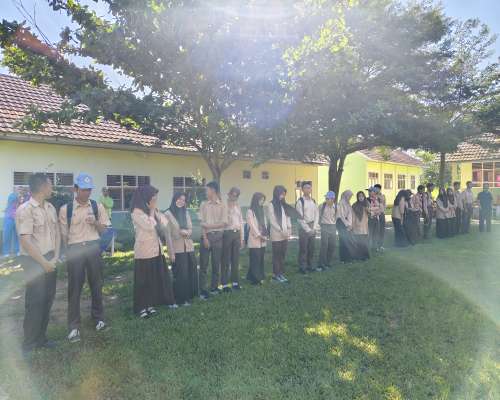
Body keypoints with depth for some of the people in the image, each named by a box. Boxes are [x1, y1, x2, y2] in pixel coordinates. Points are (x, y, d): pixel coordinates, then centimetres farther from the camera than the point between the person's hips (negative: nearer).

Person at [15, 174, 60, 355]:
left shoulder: (50, 208, 7)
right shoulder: (25, 210, -15)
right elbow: (26, 241, -18)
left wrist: (55, 257, 0)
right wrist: (43, 262, -14)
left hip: (50, 260, 6)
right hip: (33, 261, -6)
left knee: (47, 299, 11)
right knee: (35, 302, 0)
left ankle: (41, 337, 26)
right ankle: (29, 344, 16)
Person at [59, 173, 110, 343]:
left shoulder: (97, 207, 2)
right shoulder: (65, 209, -2)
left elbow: (103, 230, 7)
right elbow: (64, 234, 3)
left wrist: (95, 223, -12)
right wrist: (72, 249, -1)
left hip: (93, 247, 2)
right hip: (74, 249, -2)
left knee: (96, 284, 11)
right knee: (75, 287, 4)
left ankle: (98, 317, 29)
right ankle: (74, 326, 16)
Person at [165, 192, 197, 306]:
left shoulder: (186, 213, 9)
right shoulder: (168, 214, -8)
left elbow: (191, 229, 11)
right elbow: (168, 234, -10)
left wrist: (186, 232, -13)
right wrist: (171, 252, -13)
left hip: (189, 247, 5)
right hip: (177, 249, -5)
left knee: (191, 272, 11)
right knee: (180, 274, 4)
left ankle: (189, 295, 27)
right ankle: (181, 298, 18)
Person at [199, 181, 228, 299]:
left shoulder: (222, 205, 1)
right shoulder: (203, 204, 4)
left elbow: (224, 223, -6)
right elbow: (202, 223, -2)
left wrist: (209, 226, -13)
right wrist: (205, 238, -10)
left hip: (218, 236, 0)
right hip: (206, 236, 0)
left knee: (216, 263, 8)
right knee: (204, 264, 1)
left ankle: (214, 287, 21)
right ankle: (202, 289, 8)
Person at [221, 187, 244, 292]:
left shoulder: (237, 206, 16)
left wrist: (242, 238, 14)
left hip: (237, 234, 6)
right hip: (227, 233, -6)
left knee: (236, 260, 10)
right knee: (226, 260, 0)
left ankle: (235, 282, 19)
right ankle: (225, 284, 7)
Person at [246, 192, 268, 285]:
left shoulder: (262, 211, 15)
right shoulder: (250, 211, -6)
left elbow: (265, 224, 13)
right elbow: (252, 225, -10)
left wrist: (265, 235, 0)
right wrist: (259, 235, -10)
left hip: (262, 241, 6)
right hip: (254, 240, -6)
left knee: (261, 259, 7)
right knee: (255, 259, -4)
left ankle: (260, 277, 14)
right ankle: (256, 278, 2)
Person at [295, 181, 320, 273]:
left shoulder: (313, 201, 11)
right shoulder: (300, 201, -9)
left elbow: (316, 214, 9)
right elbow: (300, 218, -12)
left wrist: (314, 227, -2)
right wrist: (308, 229, -13)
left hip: (313, 228, 6)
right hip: (304, 228, -6)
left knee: (311, 249, 11)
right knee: (303, 249, -2)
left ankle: (309, 266, 22)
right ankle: (302, 267, 8)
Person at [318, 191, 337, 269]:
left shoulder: (335, 207, 1)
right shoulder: (322, 206, -7)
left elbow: (336, 217, 14)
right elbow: (318, 216, 4)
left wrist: (333, 223, 13)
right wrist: (320, 224, 8)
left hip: (333, 227, 4)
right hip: (324, 227, -4)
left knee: (332, 245, 6)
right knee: (324, 245, -9)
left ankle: (329, 262, 21)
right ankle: (322, 264, -1)